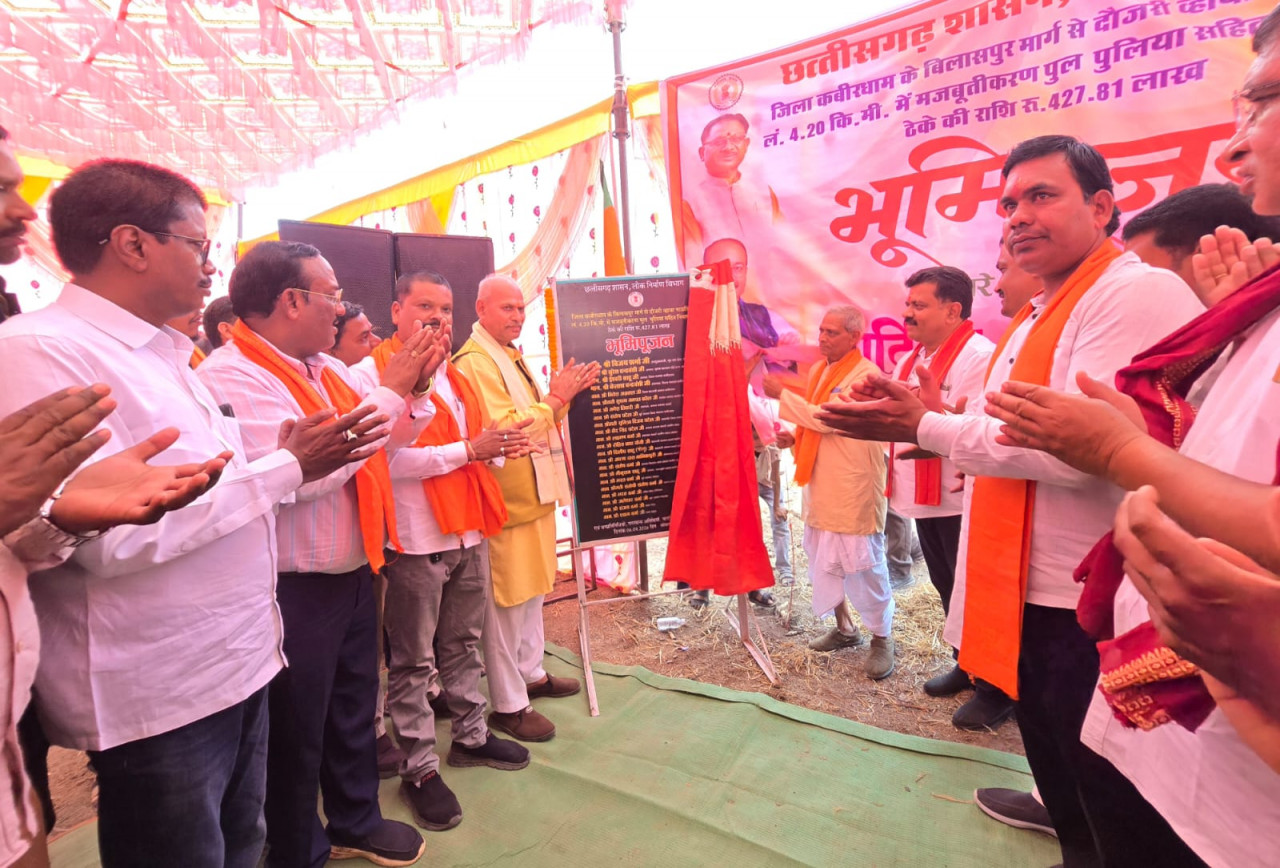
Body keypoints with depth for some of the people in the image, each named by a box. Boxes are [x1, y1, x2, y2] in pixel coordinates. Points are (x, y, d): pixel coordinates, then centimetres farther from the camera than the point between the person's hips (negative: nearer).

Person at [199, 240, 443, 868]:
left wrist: (415, 390, -5)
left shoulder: (326, 368, 6)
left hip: (353, 571, 8)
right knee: (295, 731, 12)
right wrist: (389, 392, -22)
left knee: (354, 710, 23)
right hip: (293, 588, -8)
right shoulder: (231, 376, -19)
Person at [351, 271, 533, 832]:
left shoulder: (453, 375, 16)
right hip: (417, 537, -7)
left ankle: (471, 735, 35)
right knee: (414, 660, 6)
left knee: (464, 643, 19)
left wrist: (501, 446, 0)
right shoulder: (371, 372, -9)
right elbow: (386, 457, -20)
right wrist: (467, 450, -20)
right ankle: (419, 767, 20)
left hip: (470, 531, 7)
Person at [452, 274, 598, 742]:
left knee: (533, 589, 19)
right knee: (507, 601, 0)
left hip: (534, 492, 10)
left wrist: (565, 394, 4)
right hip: (506, 498, -10)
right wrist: (554, 396, -18)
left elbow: (541, 418, 21)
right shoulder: (474, 363, -16)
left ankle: (531, 673, 35)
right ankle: (507, 705, 13)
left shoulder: (512, 356, 16)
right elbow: (504, 428, -24)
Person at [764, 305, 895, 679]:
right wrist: (795, 436, 6)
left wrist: (782, 394, -15)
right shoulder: (818, 370, 12)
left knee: (864, 564, 0)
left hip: (853, 490, -8)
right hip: (820, 485, 8)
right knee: (823, 561, 15)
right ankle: (844, 628, 32)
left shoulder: (865, 375, -14)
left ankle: (881, 638, 17)